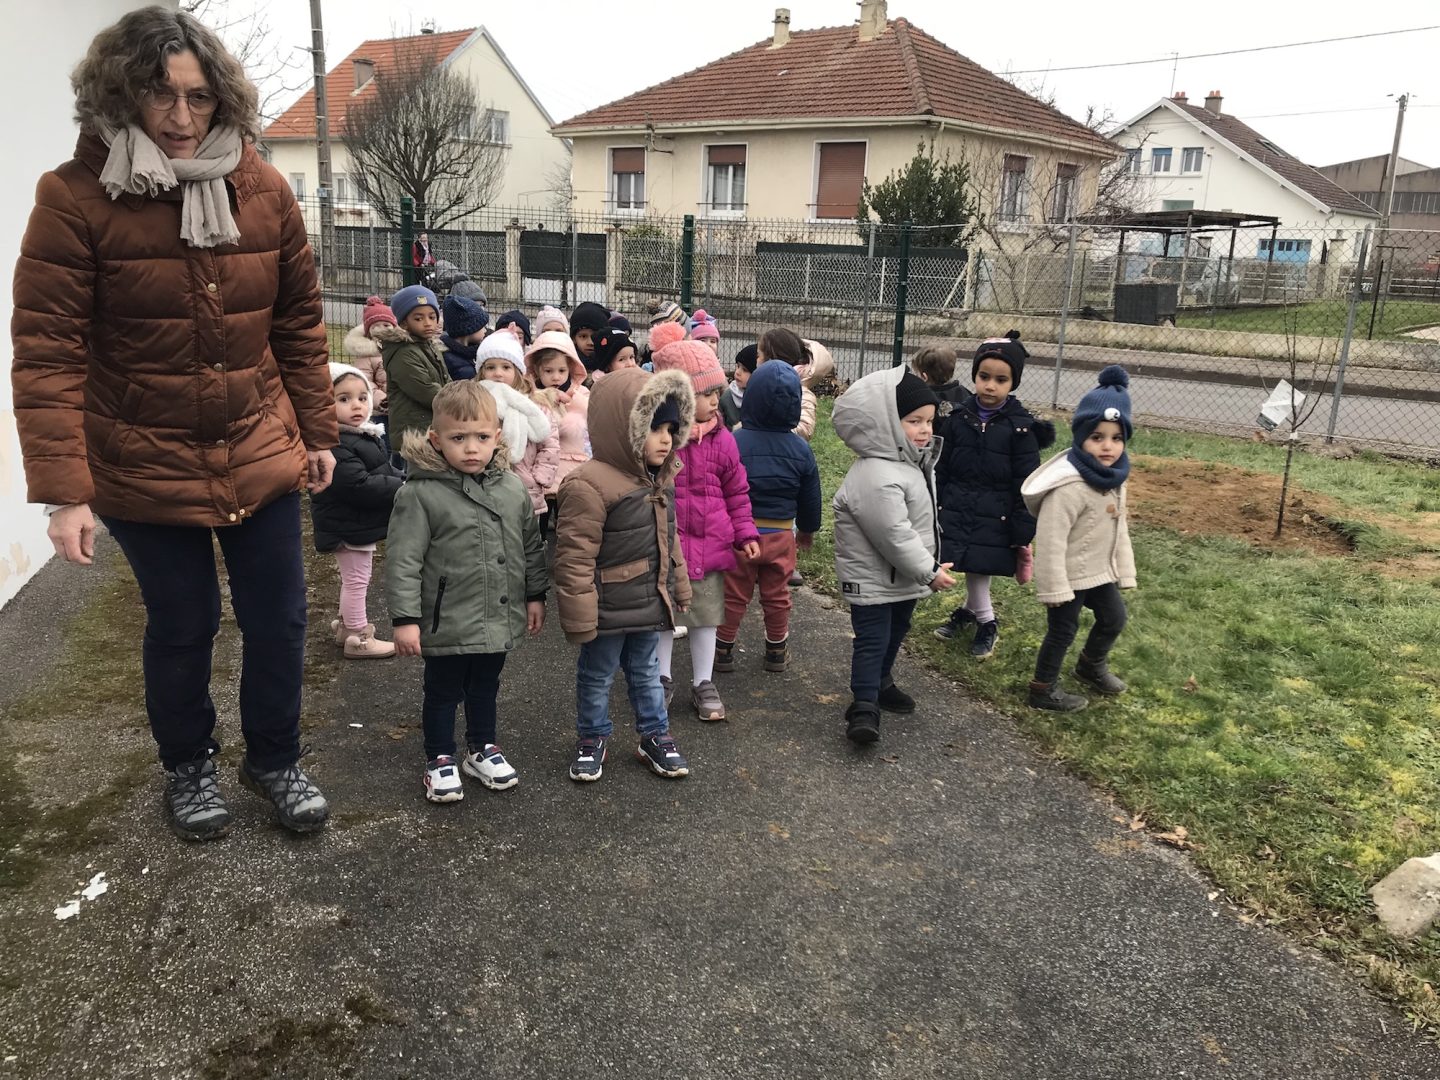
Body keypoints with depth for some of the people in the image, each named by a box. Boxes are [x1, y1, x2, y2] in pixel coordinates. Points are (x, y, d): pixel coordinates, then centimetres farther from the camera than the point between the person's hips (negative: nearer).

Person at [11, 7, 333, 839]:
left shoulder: (264, 191, -2)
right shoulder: (76, 197, -12)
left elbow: (300, 323, 6)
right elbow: (47, 353, -13)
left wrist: (319, 432, 8)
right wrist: (64, 490, -17)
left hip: (260, 458, 3)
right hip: (144, 471, -3)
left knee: (280, 622, 11)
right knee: (183, 627, 12)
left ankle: (276, 758, 36)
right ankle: (190, 766, 39)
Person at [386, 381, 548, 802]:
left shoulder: (512, 488, 0)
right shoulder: (420, 494, -15)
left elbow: (531, 546, 11)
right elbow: (403, 559, -15)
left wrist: (535, 595, 12)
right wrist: (404, 618, -17)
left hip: (499, 619, 5)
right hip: (447, 622, -5)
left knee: (485, 687, 22)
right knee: (443, 692, 12)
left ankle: (482, 749, 40)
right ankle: (440, 759, 30)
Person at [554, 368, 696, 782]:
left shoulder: (659, 480, 4)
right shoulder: (589, 484, -25)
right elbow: (575, 557, -23)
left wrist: (679, 589, 19)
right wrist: (580, 617, -20)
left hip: (651, 604, 7)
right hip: (609, 609, -7)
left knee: (645, 670, 22)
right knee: (597, 675, 14)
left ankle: (655, 735, 35)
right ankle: (592, 738, 32)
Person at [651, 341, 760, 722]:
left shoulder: (722, 440, -1)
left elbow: (737, 492, 7)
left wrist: (746, 533, 2)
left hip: (709, 547, 3)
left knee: (706, 617, 14)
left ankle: (704, 684, 29)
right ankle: (661, 680, 33)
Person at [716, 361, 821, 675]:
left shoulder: (733, 443, -16)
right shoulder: (801, 450, -6)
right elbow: (810, 498, 5)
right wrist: (808, 530, 21)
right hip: (781, 534, 2)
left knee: (734, 596, 11)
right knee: (777, 597, 16)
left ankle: (724, 650, 22)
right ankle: (777, 651, 29)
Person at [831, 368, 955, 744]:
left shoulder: (915, 461, 5)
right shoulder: (877, 477, -29)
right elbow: (894, 534, -29)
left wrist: (927, 564, 21)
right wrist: (929, 571, -21)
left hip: (905, 572, 10)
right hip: (872, 577, -10)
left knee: (895, 630, 23)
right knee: (872, 638, -6)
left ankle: (880, 682, 41)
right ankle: (865, 705, 0)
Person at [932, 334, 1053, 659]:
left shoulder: (1021, 427, -9)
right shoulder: (957, 417, -1)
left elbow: (1026, 486, -7)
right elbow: (940, 469, 6)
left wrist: (1023, 536, -8)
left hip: (994, 518, -3)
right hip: (955, 512, 3)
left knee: (978, 569, 0)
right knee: (968, 568, 8)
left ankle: (984, 621, 26)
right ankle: (984, 620, 33)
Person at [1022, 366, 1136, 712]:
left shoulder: (1114, 478, 0)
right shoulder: (1069, 486, -30)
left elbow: (1119, 527, 11)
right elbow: (1050, 540, -28)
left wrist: (1124, 569, 14)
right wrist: (1054, 587, -25)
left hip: (1100, 570, 9)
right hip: (1070, 574, -9)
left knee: (1114, 619, 22)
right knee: (1063, 631, 6)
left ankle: (1092, 665, 49)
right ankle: (1043, 690, 25)